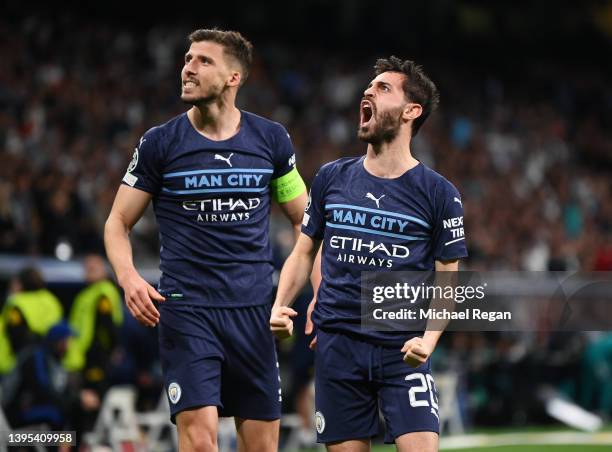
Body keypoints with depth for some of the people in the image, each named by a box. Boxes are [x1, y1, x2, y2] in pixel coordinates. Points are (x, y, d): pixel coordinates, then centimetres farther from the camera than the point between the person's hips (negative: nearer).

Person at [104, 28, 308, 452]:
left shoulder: (271, 139, 5)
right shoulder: (160, 143, 0)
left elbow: (302, 218, 16)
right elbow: (118, 223, 5)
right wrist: (128, 277, -15)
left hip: (255, 310, 2)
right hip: (186, 308, -2)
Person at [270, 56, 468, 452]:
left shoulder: (439, 193, 0)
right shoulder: (331, 178, 8)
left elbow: (447, 281, 2)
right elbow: (304, 252, 16)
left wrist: (428, 339, -14)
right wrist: (280, 307, 0)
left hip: (402, 351, -3)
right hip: (337, 344, 3)